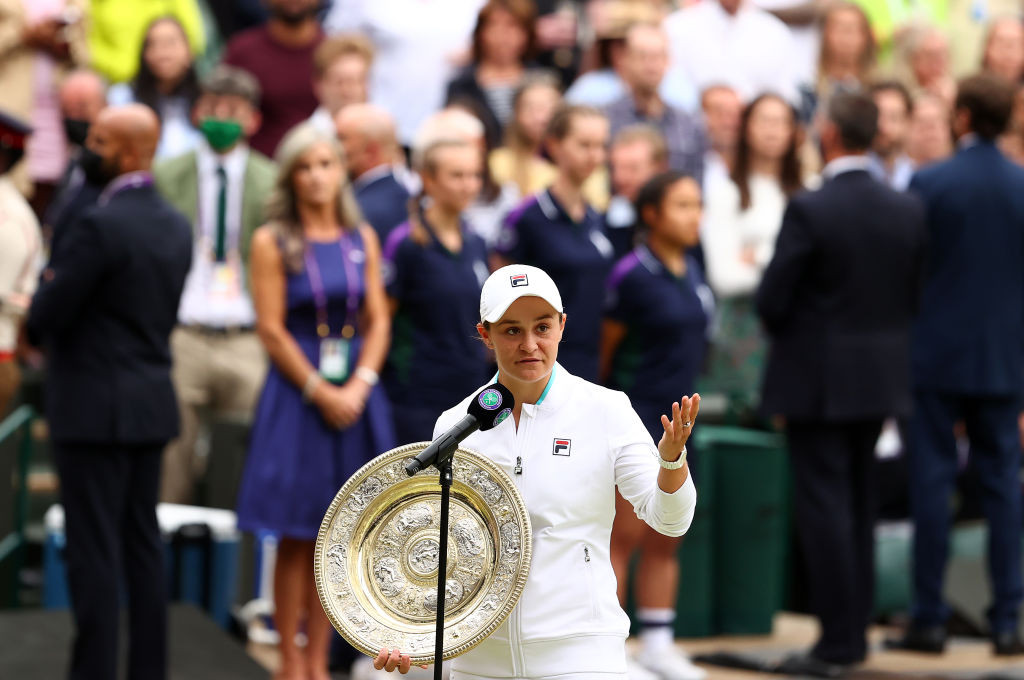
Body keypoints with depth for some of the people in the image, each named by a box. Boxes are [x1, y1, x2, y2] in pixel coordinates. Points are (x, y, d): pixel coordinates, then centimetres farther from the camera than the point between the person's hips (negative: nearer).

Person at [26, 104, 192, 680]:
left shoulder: (101, 226, -18)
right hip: (152, 403, 8)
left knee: (94, 550, -4)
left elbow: (45, 318, -18)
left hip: (95, 409, -8)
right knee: (143, 543, 12)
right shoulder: (177, 227, 8)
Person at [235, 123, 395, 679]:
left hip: (355, 395, 4)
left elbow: (378, 321, 6)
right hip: (296, 392, -4)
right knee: (295, 538, -2)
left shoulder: (362, 239, 9)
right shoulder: (273, 242, -2)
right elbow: (271, 329, -6)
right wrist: (320, 392, -11)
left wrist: (359, 387, -8)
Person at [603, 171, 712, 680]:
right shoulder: (633, 275, -14)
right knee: (625, 537, -4)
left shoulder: (692, 272, 8)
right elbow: (604, 345, -8)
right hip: (634, 416, -7)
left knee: (666, 540, 11)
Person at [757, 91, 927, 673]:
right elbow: (917, 295, 6)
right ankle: (857, 629, 21)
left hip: (817, 378, -6)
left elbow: (772, 299, -14)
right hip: (883, 377, 6)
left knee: (824, 505, -1)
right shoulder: (909, 210, 0)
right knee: (861, 504, 17)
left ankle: (838, 640, -2)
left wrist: (789, 336, 7)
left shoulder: (810, 210, -17)